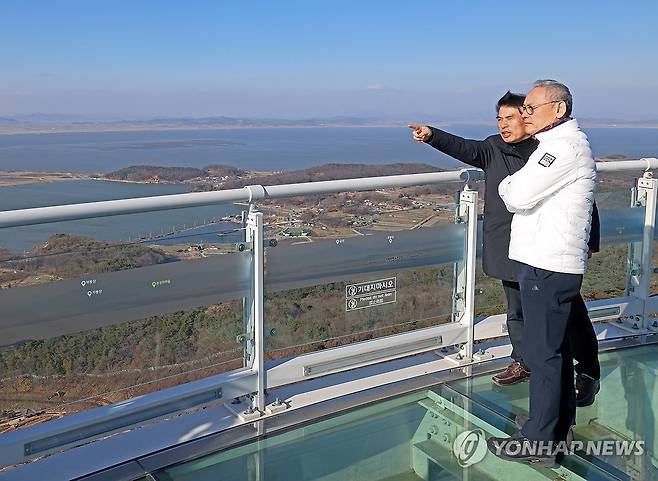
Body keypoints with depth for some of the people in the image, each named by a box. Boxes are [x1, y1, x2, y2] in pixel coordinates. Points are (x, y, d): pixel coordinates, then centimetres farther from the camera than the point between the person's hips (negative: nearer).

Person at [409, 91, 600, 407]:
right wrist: (432, 136, -31)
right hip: (510, 250, 5)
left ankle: (588, 372, 23)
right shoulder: (494, 149, 4)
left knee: (570, 313, 5)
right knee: (517, 311, 17)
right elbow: (464, 148, -13)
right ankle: (523, 362, 36)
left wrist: (590, 242, -2)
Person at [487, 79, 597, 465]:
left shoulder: (565, 146, -16)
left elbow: (518, 196, -21)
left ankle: (539, 442, 6)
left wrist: (507, 185, 0)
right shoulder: (562, 143, 18)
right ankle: (559, 428, 33)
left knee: (543, 352, -4)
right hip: (554, 263, 11)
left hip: (548, 268, -11)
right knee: (557, 348, 19)